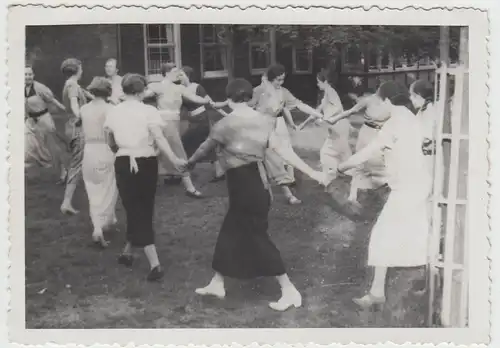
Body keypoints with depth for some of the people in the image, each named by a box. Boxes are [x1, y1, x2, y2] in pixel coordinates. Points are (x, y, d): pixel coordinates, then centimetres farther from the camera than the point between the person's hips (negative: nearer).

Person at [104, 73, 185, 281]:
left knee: (134, 210, 4)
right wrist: (174, 160, -21)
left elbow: (111, 144, 13)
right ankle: (127, 253, 30)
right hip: (146, 163, -2)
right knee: (144, 210, 17)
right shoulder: (148, 111, -6)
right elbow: (159, 139, -18)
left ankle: (154, 264, -5)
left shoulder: (113, 113, 4)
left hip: (124, 164, 2)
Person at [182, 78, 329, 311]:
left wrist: (189, 163, 21)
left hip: (244, 183, -8)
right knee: (230, 231, 17)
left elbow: (205, 148, 1)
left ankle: (289, 290, 5)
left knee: (256, 236, 0)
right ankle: (217, 284, 30)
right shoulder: (262, 120, 3)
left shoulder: (227, 124, -14)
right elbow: (282, 150, -3)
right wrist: (311, 172, -3)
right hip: (256, 180, 8)